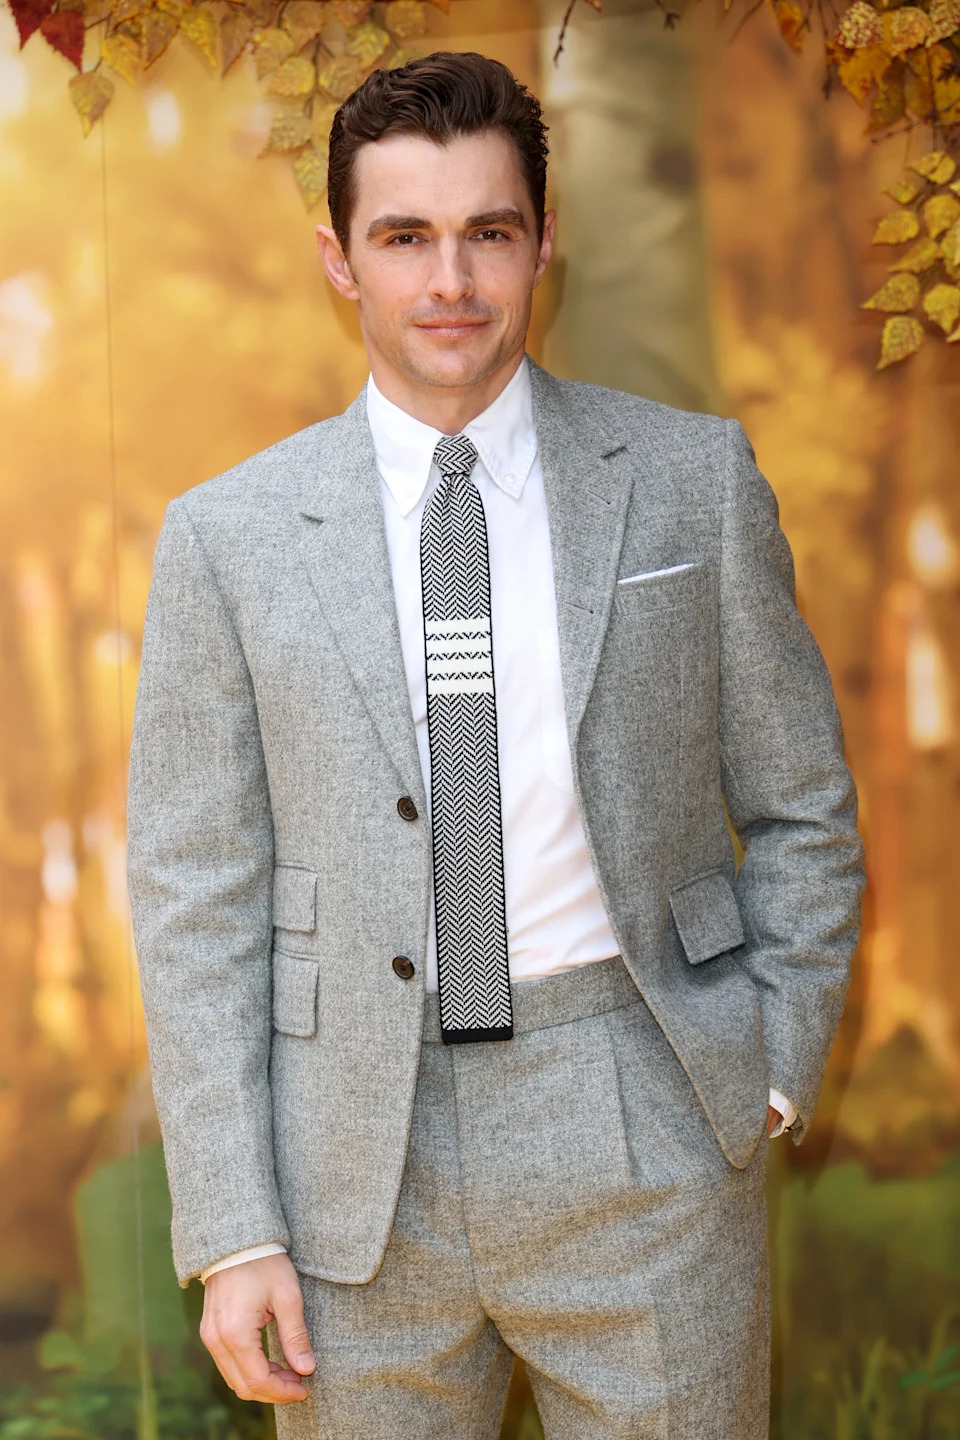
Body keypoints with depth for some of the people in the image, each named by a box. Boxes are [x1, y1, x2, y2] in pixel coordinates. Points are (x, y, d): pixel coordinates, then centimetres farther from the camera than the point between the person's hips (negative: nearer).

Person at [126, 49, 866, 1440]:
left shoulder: (693, 479, 0)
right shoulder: (229, 538, 0)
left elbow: (800, 808, 9)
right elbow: (197, 898, 0)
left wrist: (774, 1073, 0)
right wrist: (234, 1235, -4)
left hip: (636, 1133, 0)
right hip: (357, 1156, 0)